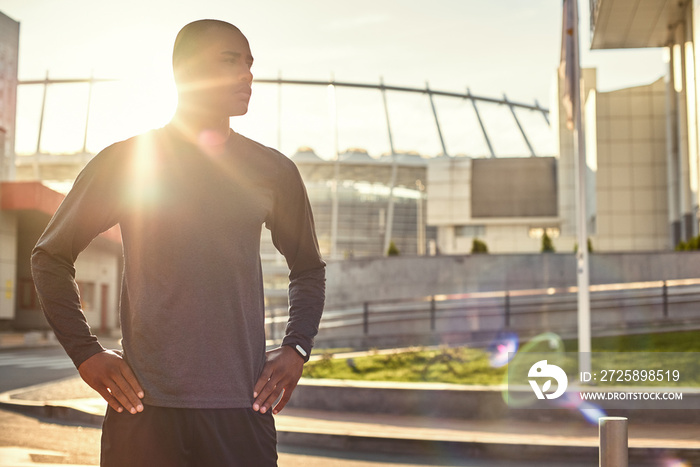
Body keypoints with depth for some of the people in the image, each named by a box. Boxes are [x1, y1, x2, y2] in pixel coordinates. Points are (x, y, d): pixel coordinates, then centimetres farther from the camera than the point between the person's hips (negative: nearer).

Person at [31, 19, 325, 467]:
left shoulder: (274, 171, 9)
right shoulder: (124, 162, 2)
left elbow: (309, 268, 22)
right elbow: (51, 256, 11)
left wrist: (297, 348, 7)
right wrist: (86, 353, 2)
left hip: (242, 407, 2)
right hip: (145, 406, -1)